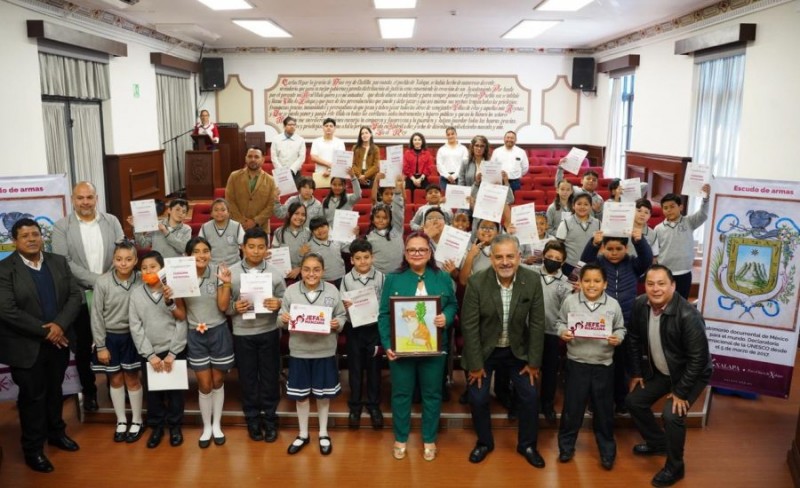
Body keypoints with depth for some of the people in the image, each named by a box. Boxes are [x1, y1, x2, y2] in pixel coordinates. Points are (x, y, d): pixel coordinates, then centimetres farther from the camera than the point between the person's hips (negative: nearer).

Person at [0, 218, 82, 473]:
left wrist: (60, 325, -16)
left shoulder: (59, 262, 3)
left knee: (54, 390, 19)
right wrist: (45, 330, -18)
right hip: (26, 346, -4)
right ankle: (33, 448, 22)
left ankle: (56, 432, 39)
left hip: (59, 340, 4)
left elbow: (75, 295, -2)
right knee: (32, 396, 7)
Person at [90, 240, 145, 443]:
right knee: (115, 380, 13)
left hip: (132, 336, 0)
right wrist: (100, 346, -6)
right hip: (110, 337, 0)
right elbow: (97, 316, -8)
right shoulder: (102, 283, -13)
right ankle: (121, 422, 28)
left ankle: (136, 422, 25)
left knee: (132, 379, 10)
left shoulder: (141, 281, -13)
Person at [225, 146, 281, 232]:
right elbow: (229, 201, 1)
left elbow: (272, 205, -2)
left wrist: (255, 221, -11)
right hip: (237, 227, 0)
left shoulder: (270, 180, 3)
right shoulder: (234, 176, 5)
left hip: (260, 228, 0)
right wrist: (241, 221, -8)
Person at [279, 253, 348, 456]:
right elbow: (282, 317, 2)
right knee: (301, 395, 13)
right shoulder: (291, 291, -4)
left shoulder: (332, 291, -5)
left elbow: (342, 316, 1)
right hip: (299, 351, 1)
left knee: (323, 394, 13)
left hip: (325, 351, 0)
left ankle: (323, 434, 32)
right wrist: (283, 319, -20)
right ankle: (303, 434, 32)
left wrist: (337, 324, -19)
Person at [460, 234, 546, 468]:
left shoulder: (532, 281, -16)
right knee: (478, 398, 3)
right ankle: (484, 442, 29)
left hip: (517, 350, 2)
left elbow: (537, 323, -8)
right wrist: (475, 364, -14)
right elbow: (469, 326, -17)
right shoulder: (476, 282, -23)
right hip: (484, 350, -2)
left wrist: (534, 361, -6)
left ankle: (527, 444, 28)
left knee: (530, 396, 4)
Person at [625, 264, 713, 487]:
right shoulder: (640, 305, -14)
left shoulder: (688, 316, -33)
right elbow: (634, 339, 1)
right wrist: (636, 373, 5)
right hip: (658, 371, 7)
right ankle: (657, 442, 35)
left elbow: (698, 358, -27)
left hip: (691, 373, -7)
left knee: (672, 415, -21)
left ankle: (674, 467, 4)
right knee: (634, 401, 9)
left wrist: (680, 392, -22)